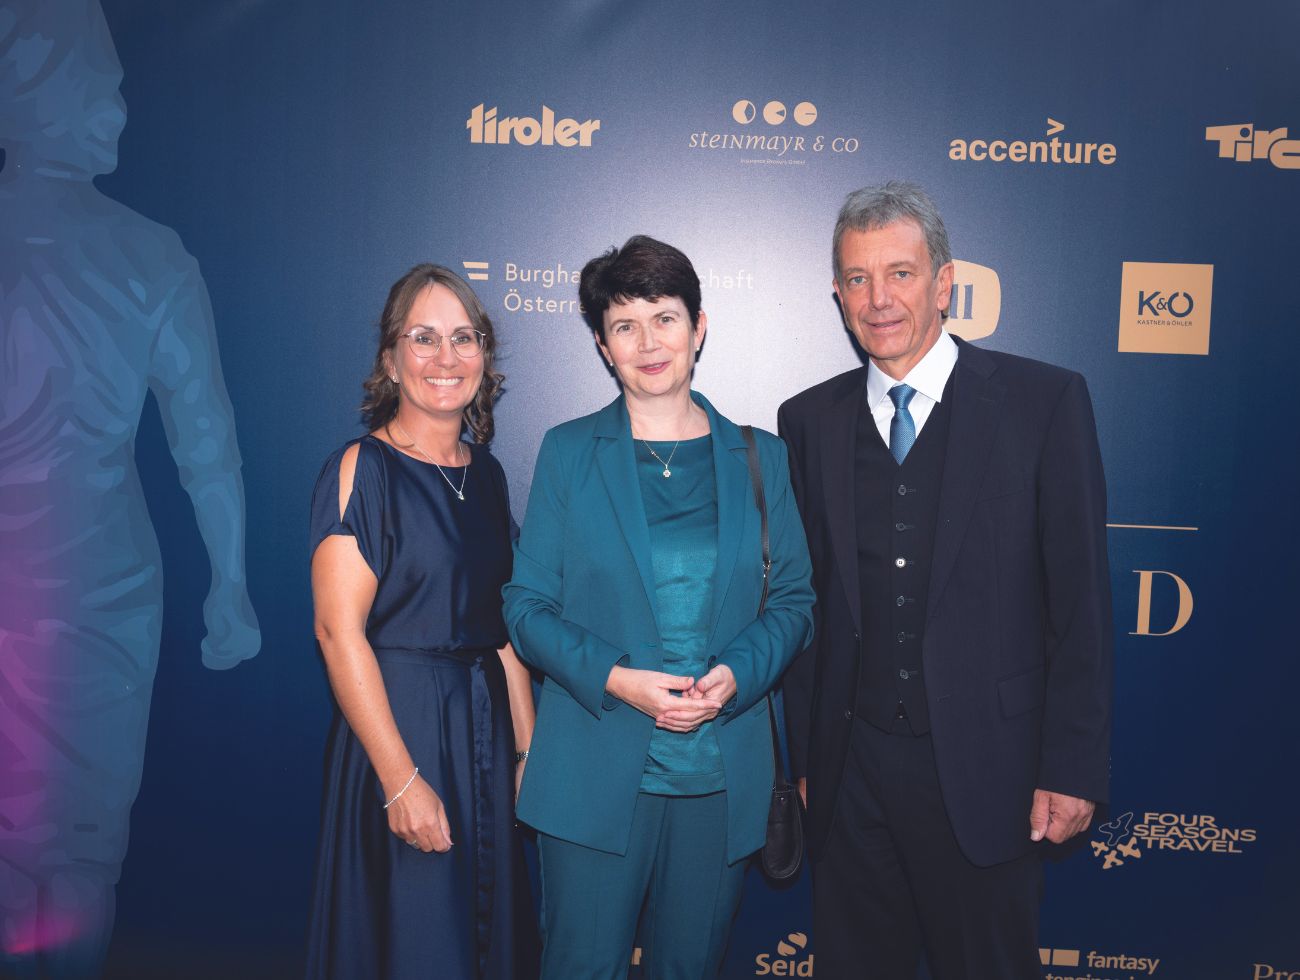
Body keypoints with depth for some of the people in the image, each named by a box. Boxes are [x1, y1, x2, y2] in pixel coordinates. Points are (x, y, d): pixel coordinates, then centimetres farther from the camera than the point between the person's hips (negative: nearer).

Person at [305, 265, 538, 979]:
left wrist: (527, 746, 7)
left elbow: (500, 620, 11)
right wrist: (401, 780, -20)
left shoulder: (485, 471, 8)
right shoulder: (362, 469, -12)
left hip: (485, 728, 6)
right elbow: (339, 630, -17)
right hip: (398, 725, -6)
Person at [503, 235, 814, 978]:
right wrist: (615, 679, -16)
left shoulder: (759, 457, 5)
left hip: (723, 774, 2)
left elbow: (794, 597, 6)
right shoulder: (568, 452, 1)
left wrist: (737, 673, -13)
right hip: (597, 772, -1)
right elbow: (527, 604, 0)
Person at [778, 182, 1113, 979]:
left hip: (985, 770, -2)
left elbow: (1081, 597, -5)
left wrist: (1072, 768, -8)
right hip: (851, 771, 3)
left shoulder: (1045, 401, -4)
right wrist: (799, 756, 6)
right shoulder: (810, 421, 5)